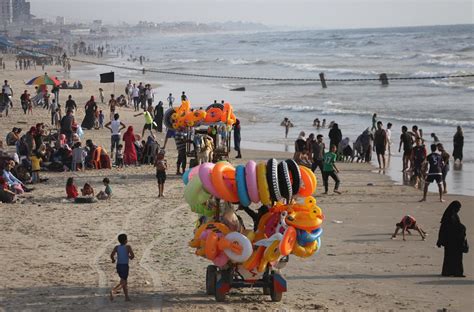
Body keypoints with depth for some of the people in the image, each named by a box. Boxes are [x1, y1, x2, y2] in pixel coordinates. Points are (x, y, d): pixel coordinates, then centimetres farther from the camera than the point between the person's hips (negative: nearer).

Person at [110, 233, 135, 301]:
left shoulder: (117, 247, 2)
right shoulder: (128, 247, -7)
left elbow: (111, 255, -8)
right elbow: (132, 255, -15)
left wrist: (113, 260, 13)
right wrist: (130, 257, 9)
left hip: (118, 266, 5)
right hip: (125, 266, -5)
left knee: (124, 281, 18)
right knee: (122, 282, -4)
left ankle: (127, 297, 22)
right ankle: (113, 291, -29)